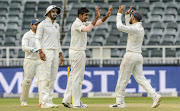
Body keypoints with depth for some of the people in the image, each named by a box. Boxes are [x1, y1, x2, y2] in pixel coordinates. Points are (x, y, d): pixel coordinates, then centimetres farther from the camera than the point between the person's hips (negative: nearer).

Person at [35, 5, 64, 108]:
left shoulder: (57, 26, 18)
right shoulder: (43, 24, -3)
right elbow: (37, 39, -8)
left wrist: (61, 55, 17)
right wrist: (40, 52, -20)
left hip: (56, 52, 7)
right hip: (46, 52, -7)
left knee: (53, 77, 4)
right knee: (46, 77, -11)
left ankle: (50, 101, 7)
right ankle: (45, 102, -12)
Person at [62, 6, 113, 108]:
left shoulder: (84, 23, 14)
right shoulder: (77, 24, -16)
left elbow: (97, 23, 13)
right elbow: (88, 29, -33)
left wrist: (107, 16, -1)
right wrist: (97, 17, -33)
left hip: (80, 53, 10)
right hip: (76, 53, -10)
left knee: (73, 77, 11)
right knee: (77, 77, -6)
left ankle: (66, 100, 14)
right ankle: (76, 103, -4)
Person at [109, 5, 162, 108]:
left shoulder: (135, 29, -15)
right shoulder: (141, 28, 14)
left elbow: (120, 26, -17)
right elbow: (128, 27, 32)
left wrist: (120, 14, -6)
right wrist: (127, 15, 26)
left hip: (131, 55, -9)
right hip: (139, 56, 9)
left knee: (123, 79, -1)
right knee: (140, 78, 5)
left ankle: (120, 102, 2)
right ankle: (155, 95, -10)